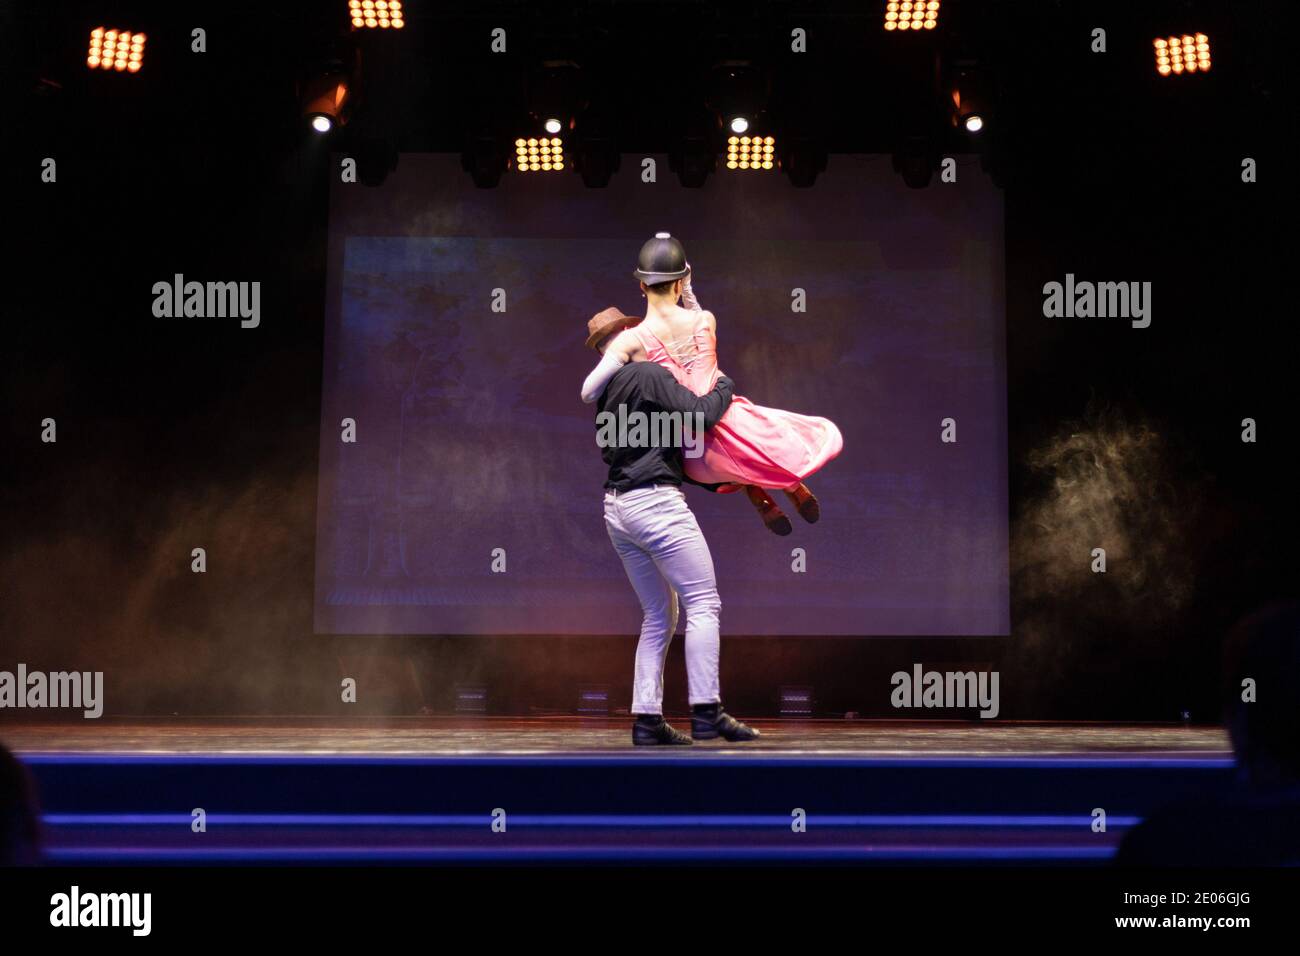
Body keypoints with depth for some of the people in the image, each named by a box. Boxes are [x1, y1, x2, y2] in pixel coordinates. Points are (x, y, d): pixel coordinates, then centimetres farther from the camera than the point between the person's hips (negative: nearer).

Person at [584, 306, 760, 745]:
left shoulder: (606, 391, 18)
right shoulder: (649, 375, -7)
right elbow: (698, 414, -16)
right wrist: (723, 386, 4)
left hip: (618, 507, 9)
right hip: (655, 500, -9)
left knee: (659, 616, 11)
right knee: (703, 603, -6)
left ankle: (646, 718, 6)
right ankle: (706, 712, -11)